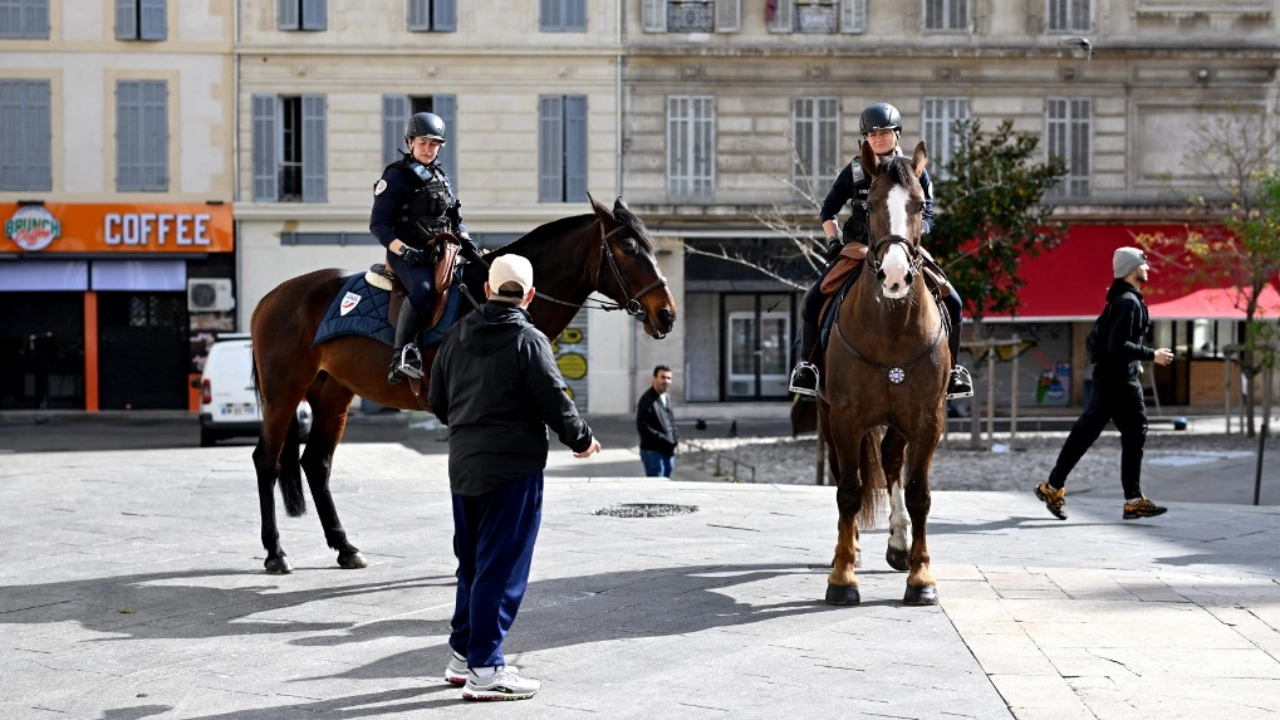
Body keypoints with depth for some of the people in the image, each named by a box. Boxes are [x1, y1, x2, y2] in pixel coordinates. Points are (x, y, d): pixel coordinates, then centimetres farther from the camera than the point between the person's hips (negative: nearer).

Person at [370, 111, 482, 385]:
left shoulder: (441, 177, 16)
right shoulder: (396, 177, -2)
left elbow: (456, 218, 21)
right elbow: (377, 224, -6)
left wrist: (466, 241, 0)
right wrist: (402, 249, -21)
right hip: (407, 254, -7)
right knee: (422, 289, -36)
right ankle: (401, 356, -31)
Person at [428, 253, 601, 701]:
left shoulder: (457, 336, 7)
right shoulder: (529, 340, -13)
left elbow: (436, 400, 13)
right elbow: (555, 403, -13)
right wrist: (583, 440, 4)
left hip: (463, 467, 7)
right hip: (513, 468, -7)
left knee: (472, 563, 18)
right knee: (502, 568, -2)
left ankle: (462, 654, 25)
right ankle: (484, 669, -1)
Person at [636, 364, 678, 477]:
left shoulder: (667, 397, 14)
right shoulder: (647, 400, -13)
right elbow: (642, 427, -19)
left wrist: (676, 438, 5)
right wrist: (663, 440, -20)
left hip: (668, 451, 8)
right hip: (652, 451, -8)